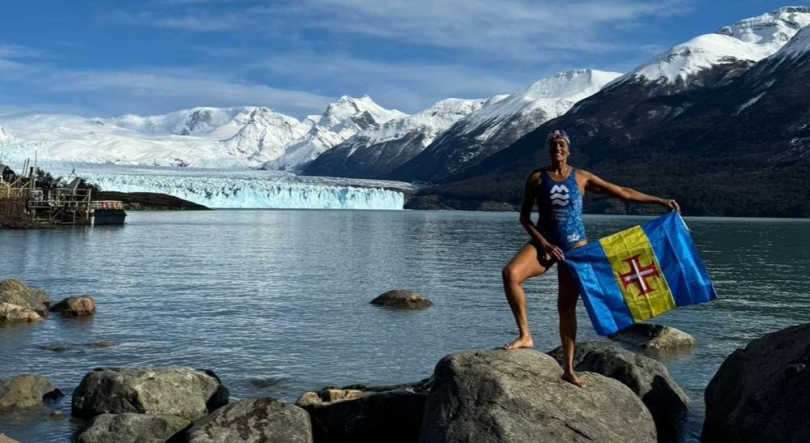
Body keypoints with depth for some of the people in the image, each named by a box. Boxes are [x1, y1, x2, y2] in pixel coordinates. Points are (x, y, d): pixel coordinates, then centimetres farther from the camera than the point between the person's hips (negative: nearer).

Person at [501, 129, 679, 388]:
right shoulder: (536, 178, 0)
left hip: (575, 246, 0)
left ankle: (568, 369, 10)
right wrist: (543, 243, -11)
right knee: (510, 273, -28)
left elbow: (621, 192, 4)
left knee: (567, 306, 2)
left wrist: (659, 201, 3)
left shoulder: (581, 178, 1)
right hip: (544, 242, 0)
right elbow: (524, 217, 1)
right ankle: (524, 335, -18)